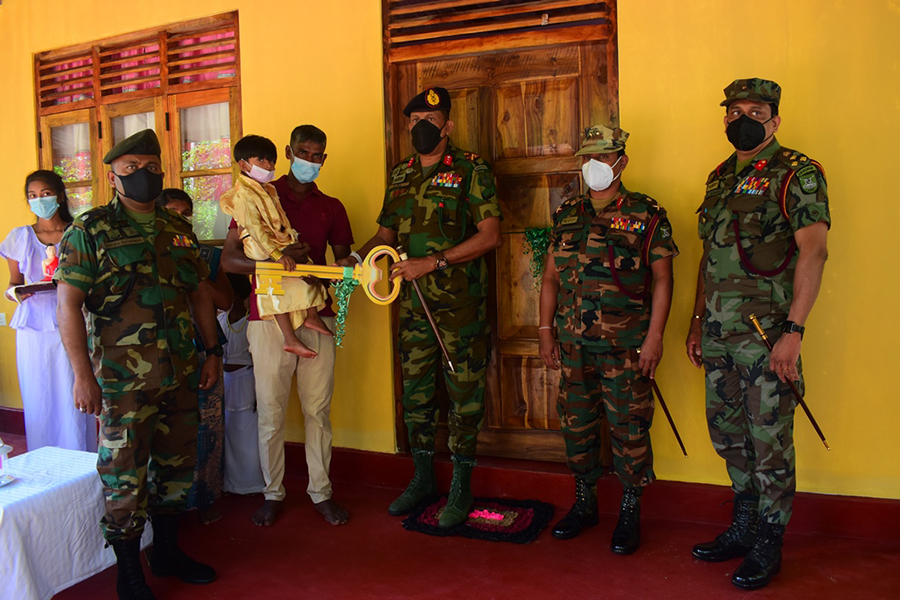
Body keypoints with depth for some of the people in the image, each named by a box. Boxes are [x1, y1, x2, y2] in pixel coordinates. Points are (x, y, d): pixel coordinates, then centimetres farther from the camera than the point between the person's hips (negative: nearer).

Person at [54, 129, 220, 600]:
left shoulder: (178, 230, 11)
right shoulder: (90, 231, -5)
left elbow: (200, 293, 17)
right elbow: (68, 304, -10)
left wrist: (212, 351, 13)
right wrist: (83, 376, -16)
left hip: (180, 375, 6)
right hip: (124, 379, -5)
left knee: (177, 464, 15)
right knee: (125, 476, 3)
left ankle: (166, 551, 35)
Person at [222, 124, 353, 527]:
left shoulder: (331, 207, 15)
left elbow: (344, 261, 16)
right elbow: (229, 259, 0)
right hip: (268, 317, -2)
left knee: (319, 410, 4)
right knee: (270, 412, 2)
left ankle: (321, 492, 17)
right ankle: (273, 494, 18)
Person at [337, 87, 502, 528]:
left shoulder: (470, 170, -5)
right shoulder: (400, 176, 13)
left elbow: (490, 236, -12)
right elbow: (386, 234, 19)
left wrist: (433, 263, -18)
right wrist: (355, 259, 0)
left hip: (461, 305, -5)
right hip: (413, 304, 6)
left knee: (464, 393, 3)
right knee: (415, 392, 12)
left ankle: (461, 487, 18)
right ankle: (423, 477, 30)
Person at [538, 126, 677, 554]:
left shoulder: (646, 215, -3)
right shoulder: (566, 215, 10)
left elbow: (662, 279, -4)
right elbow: (551, 277, 13)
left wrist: (654, 336, -10)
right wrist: (546, 331, 9)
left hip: (626, 346, -4)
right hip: (573, 344, 5)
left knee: (628, 428, 2)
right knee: (576, 423, 12)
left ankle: (630, 513, 19)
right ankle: (584, 503, 30)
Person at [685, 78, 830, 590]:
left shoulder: (798, 175, -6)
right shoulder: (720, 178, 16)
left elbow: (814, 251, -14)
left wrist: (794, 330, -22)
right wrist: (698, 323, 17)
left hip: (766, 331, -7)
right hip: (719, 333, 7)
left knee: (770, 440, 2)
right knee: (727, 434, 15)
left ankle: (769, 544, 18)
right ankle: (744, 526, 32)